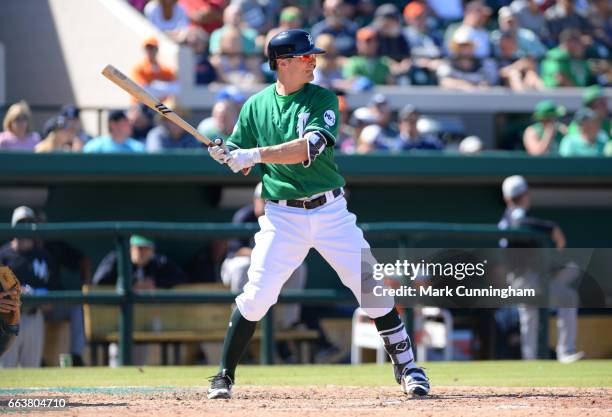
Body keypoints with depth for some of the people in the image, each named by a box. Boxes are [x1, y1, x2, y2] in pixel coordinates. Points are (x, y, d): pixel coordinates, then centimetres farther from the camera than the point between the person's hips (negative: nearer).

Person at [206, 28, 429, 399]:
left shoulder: (323, 100, -3)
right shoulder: (256, 105, 3)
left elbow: (311, 147, -20)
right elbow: (241, 163, 8)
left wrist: (256, 155, -27)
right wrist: (226, 155, -16)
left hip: (330, 211, 0)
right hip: (281, 216, 0)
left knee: (371, 287, -2)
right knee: (256, 296, -8)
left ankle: (406, 366, 11)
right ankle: (225, 375, 6)